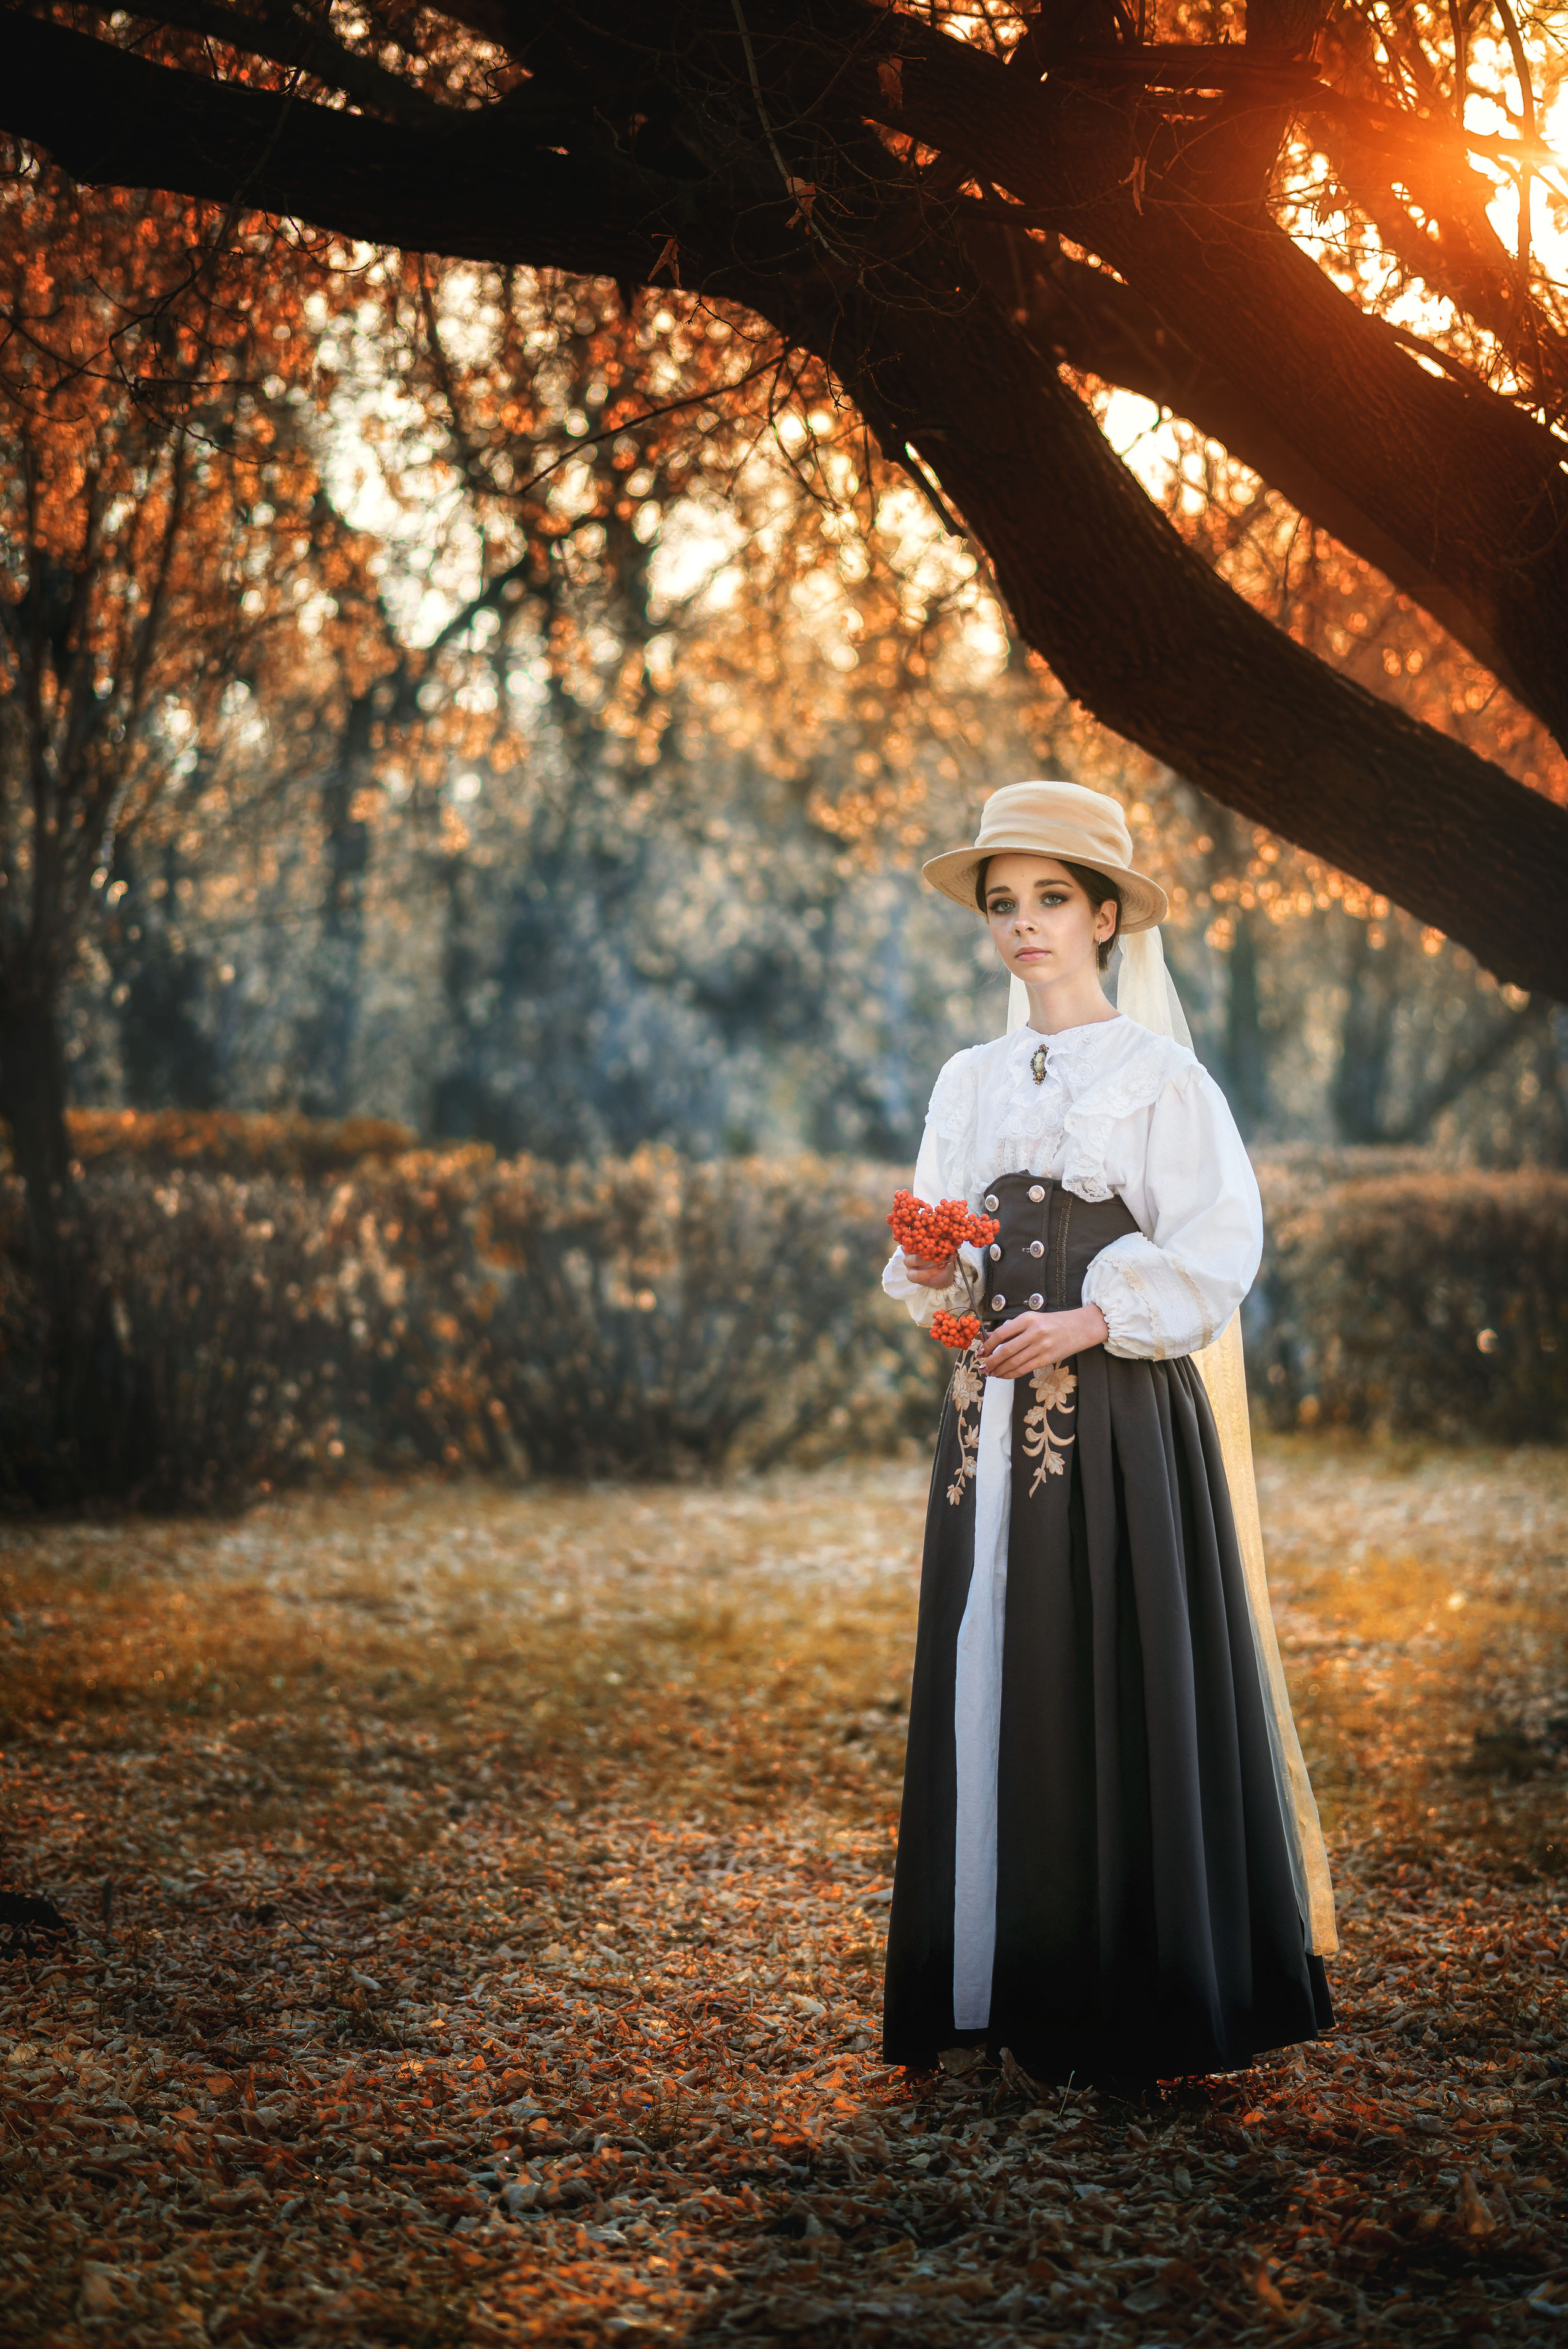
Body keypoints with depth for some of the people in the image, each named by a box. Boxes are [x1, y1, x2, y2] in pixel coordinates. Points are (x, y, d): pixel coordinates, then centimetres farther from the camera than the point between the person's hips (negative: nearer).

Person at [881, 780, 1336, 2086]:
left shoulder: (1162, 1075, -1)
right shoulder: (970, 1083, 14)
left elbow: (1220, 1244, -9)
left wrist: (1089, 1320, -18)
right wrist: (935, 1283, -5)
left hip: (1122, 1421, -5)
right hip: (994, 1423, 5)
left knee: (1122, 1685, -5)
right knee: (996, 1681, 5)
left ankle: (1139, 1996, 4)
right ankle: (1008, 1989, 13)